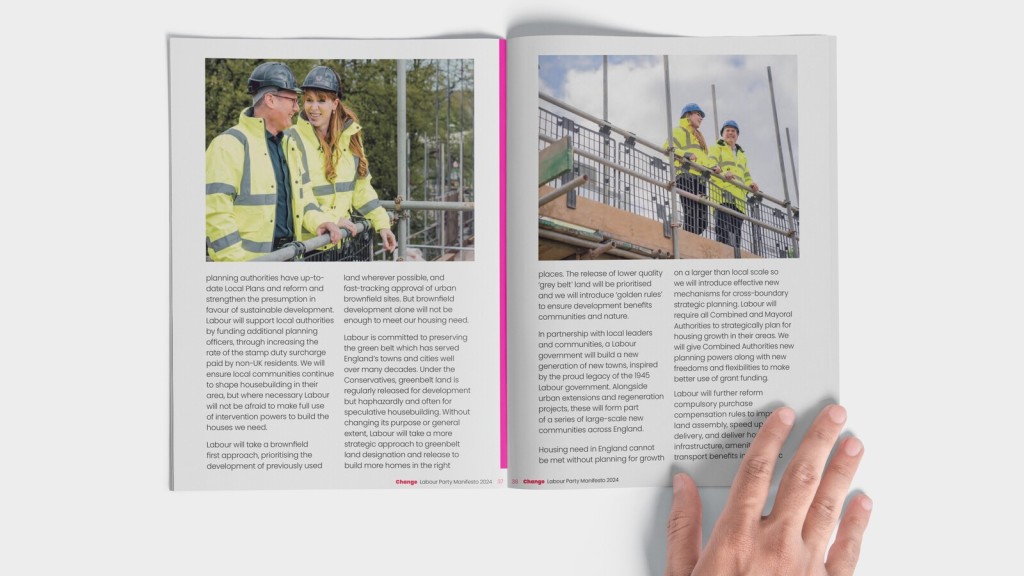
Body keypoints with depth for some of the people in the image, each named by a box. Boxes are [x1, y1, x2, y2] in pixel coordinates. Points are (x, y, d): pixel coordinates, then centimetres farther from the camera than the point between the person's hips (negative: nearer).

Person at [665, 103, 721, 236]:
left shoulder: (698, 136, 37)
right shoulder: (679, 130, 10)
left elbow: (704, 158, 30)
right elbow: (668, 147, -8)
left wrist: (713, 167, 9)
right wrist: (686, 154, -23)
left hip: (700, 179, 9)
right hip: (687, 176, -9)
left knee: (702, 220, -2)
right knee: (691, 217, -20)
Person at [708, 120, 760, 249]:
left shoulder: (741, 154, 34)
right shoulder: (716, 149, 15)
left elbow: (746, 176, 29)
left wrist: (751, 184, 4)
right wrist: (723, 173, -26)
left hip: (739, 197, 7)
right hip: (723, 192, -7)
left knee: (736, 232, 0)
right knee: (724, 228, -24)